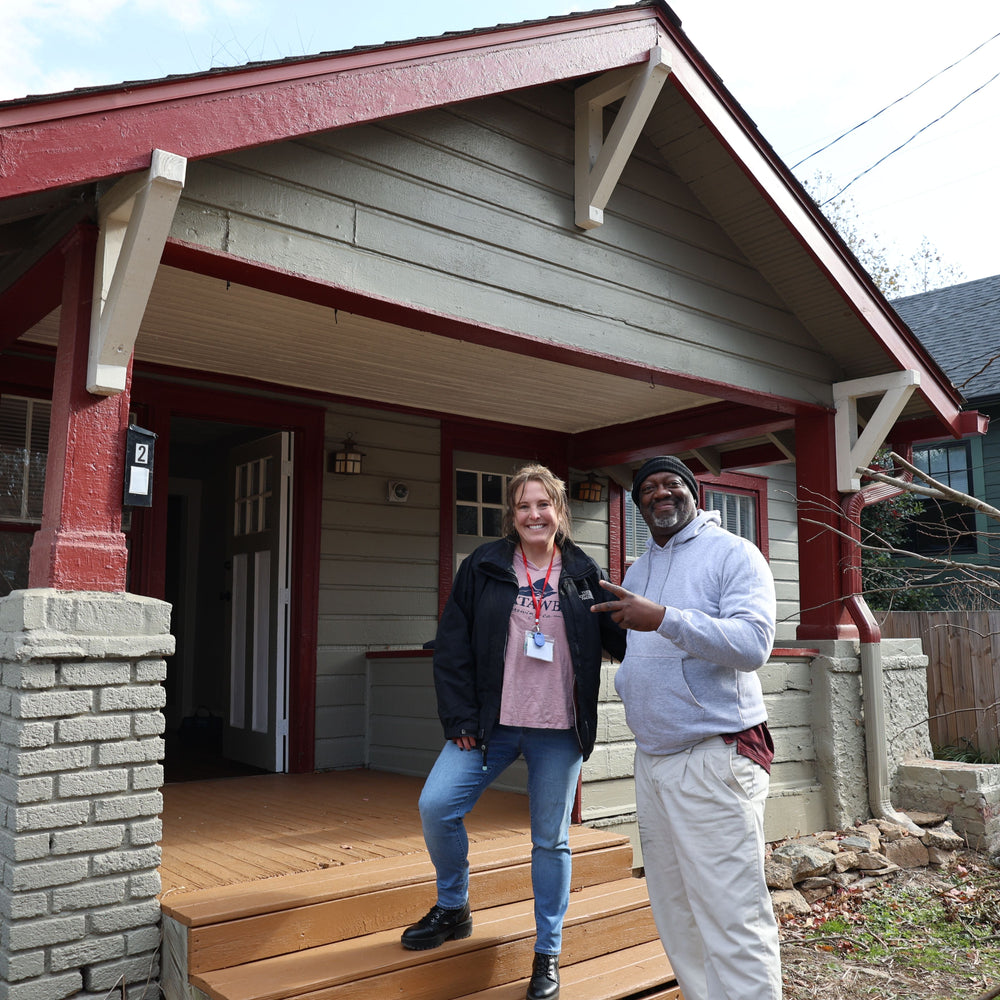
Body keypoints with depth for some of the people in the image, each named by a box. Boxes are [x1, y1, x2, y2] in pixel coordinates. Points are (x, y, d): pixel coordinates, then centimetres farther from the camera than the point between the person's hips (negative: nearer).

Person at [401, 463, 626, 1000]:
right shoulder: (482, 568, 1)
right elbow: (452, 646, 0)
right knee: (436, 806, -7)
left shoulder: (584, 573, 4)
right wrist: (461, 720, -6)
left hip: (558, 733, 0)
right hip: (491, 723, 1)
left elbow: (619, 637, 5)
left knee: (551, 840, 7)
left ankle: (548, 953, 26)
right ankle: (452, 909, 20)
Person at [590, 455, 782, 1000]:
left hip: (714, 758, -7)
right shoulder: (636, 572, 17)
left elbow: (753, 644, -19)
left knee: (732, 922, -8)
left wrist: (663, 618, -26)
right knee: (674, 912, 15)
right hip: (651, 759, 7)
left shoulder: (733, 554, -5)